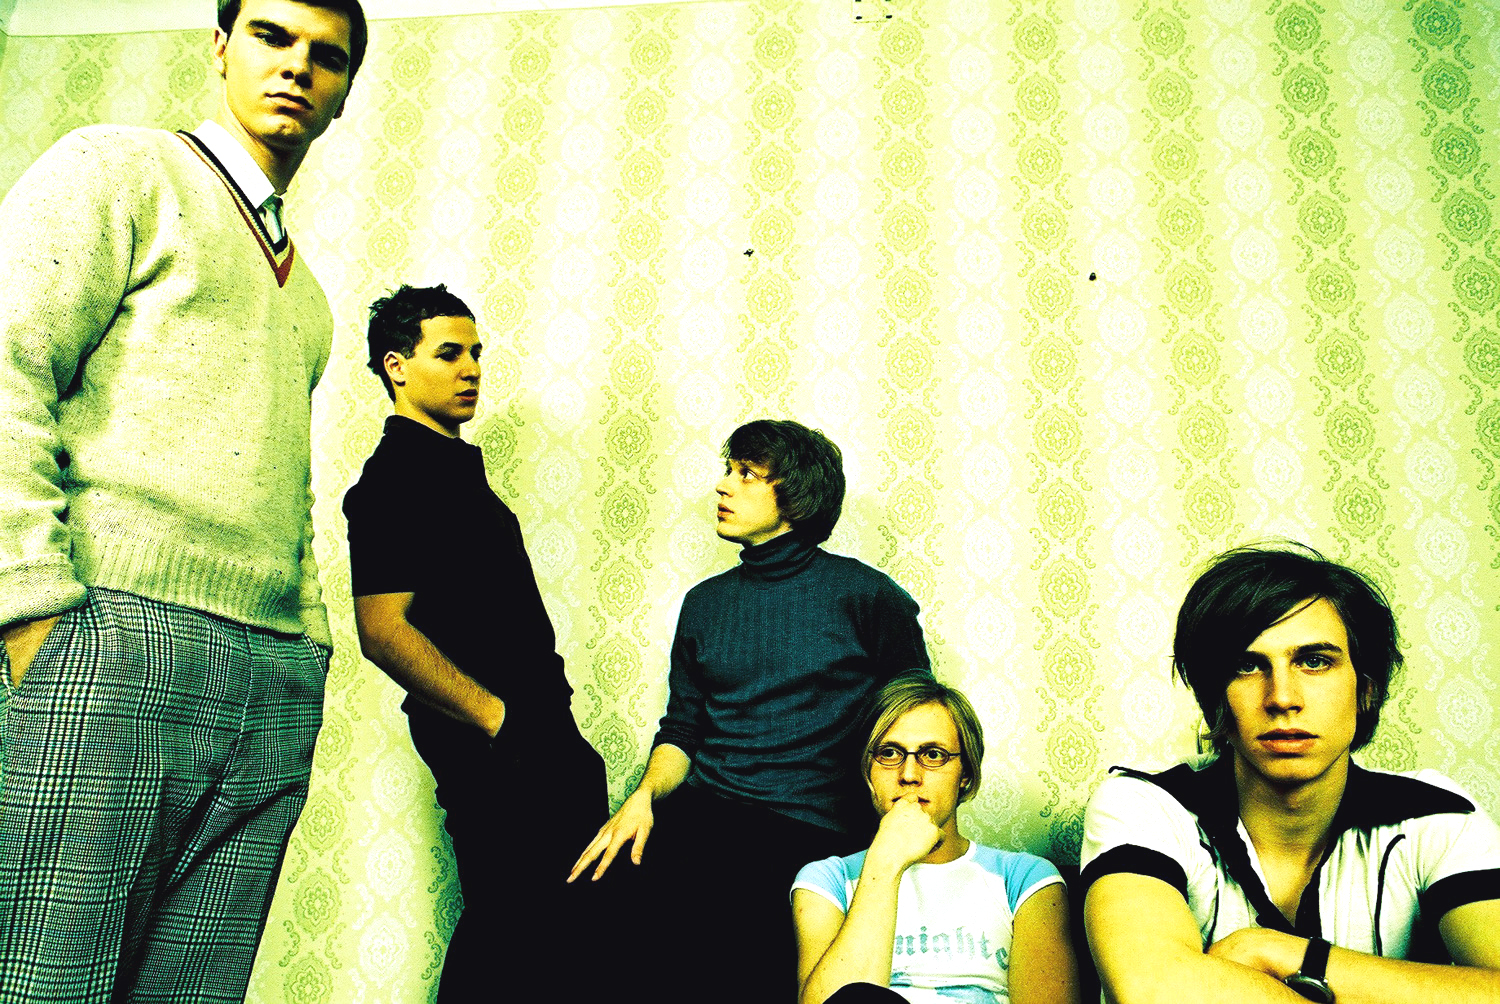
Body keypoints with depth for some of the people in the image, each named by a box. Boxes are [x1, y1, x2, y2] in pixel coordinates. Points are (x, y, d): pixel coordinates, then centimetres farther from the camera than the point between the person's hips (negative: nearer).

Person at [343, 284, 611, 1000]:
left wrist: (547, 719, 18)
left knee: (573, 916, 15)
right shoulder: (393, 478, -12)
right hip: (492, 752, -9)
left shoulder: (460, 466, 18)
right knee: (506, 927, -2)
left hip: (544, 732, 10)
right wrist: (500, 721, -20)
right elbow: (384, 630, -22)